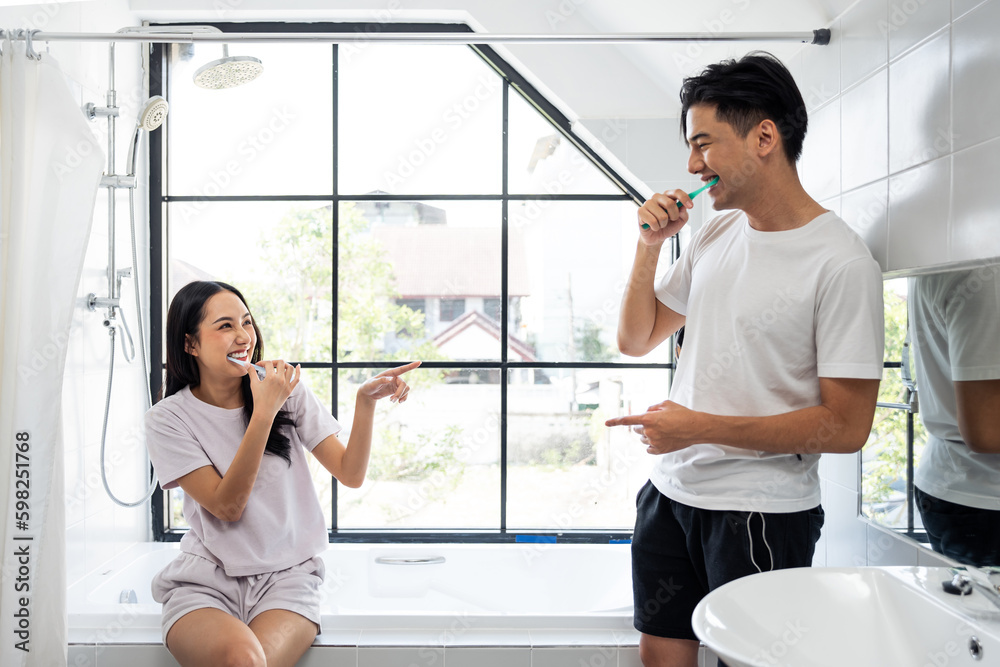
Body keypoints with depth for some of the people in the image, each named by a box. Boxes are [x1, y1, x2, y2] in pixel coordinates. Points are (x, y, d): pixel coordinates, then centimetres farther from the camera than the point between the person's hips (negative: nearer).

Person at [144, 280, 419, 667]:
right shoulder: (168, 418, -3)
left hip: (286, 577, 1)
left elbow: (351, 474, 0)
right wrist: (263, 413, -19)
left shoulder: (288, 391, 3)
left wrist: (366, 400, -16)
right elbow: (227, 507, -12)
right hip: (205, 581, -1)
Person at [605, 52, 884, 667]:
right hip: (670, 491, 7)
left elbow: (846, 427, -17)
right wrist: (650, 245, -3)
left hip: (762, 511, -6)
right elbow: (636, 340, 11)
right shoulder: (718, 233, 6)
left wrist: (702, 427, -19)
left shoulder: (841, 263, -16)